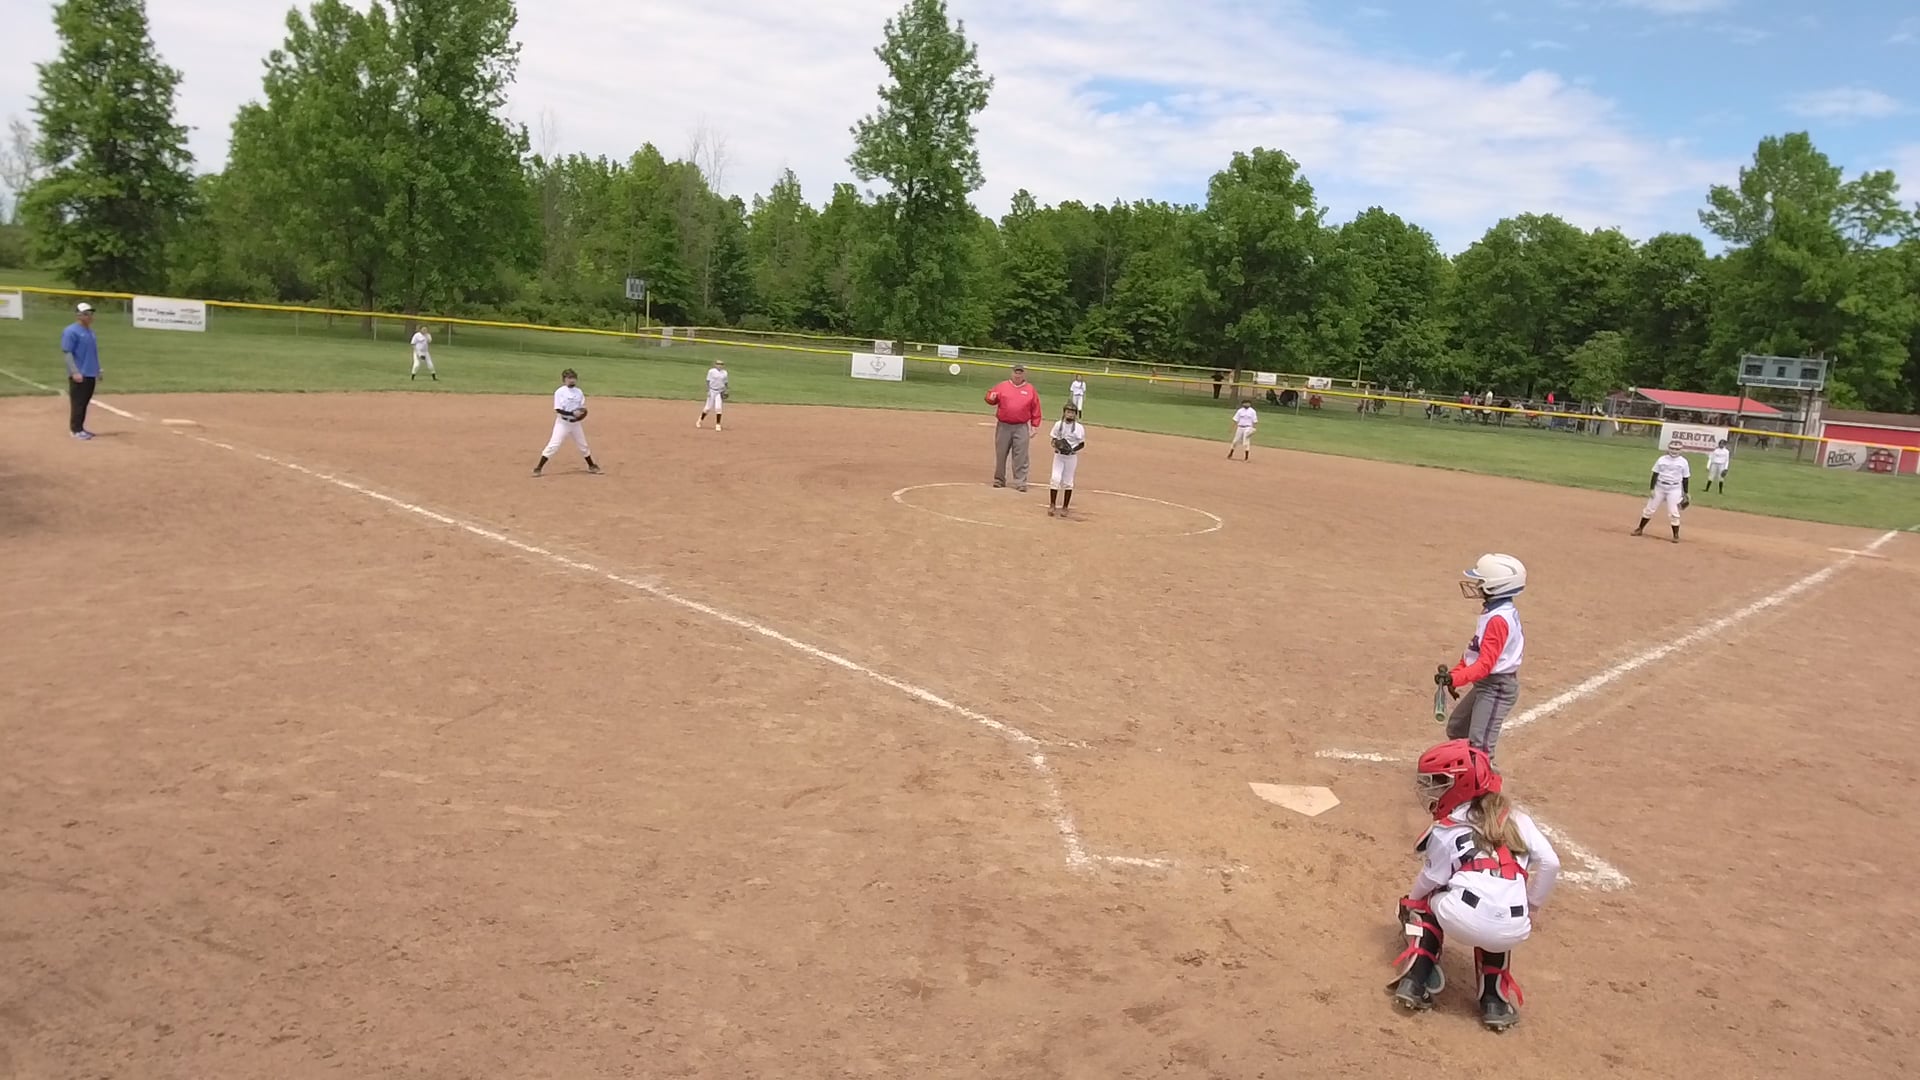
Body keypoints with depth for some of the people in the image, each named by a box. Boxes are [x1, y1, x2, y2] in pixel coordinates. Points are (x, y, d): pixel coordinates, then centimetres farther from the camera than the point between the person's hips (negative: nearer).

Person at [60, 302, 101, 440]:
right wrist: (75, 372, -22)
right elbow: (67, 353, -14)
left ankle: (80, 428, 19)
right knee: (77, 402, -4)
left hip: (91, 374, 8)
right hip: (79, 375, -8)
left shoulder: (90, 331, 15)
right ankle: (75, 430, 1)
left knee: (85, 402, 12)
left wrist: (98, 371, 21)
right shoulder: (71, 331, -10)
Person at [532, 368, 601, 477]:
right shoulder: (559, 392, -11)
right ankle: (538, 467, -9)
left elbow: (584, 410, 5)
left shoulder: (579, 392, 4)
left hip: (575, 423, 5)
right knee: (553, 445, -12)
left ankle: (591, 466, 34)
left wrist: (581, 415, -17)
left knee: (583, 445, 16)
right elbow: (558, 410, -17)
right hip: (563, 423, -5)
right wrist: (573, 413, -28)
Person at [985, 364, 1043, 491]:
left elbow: (1036, 409, 6)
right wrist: (991, 397, -17)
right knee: (1000, 454, 7)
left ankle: (1020, 482, -2)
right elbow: (990, 397, 8)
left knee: (1020, 456, -4)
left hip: (1021, 428, -1)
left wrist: (1035, 426, 1)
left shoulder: (1031, 389, 5)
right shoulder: (1002, 386, 6)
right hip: (1003, 426, 1)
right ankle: (999, 480, 18)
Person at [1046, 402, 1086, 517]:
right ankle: (1052, 506, 4)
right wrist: (1055, 445, -17)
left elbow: (1082, 444, -1)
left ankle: (1065, 508, 16)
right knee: (1055, 479, -6)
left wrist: (1073, 450, -18)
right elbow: (1053, 440, 5)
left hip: (1071, 457, -1)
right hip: (1058, 455, 1)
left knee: (1068, 482, 5)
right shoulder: (1058, 424, -1)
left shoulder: (1079, 428, -6)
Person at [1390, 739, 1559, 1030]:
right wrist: (1530, 908, 24)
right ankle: (1496, 997, 23)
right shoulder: (1516, 818, 17)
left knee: (1423, 903, 30)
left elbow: (1429, 881, 12)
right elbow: (1550, 863, 10)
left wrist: (1408, 905, 34)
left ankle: (1415, 979, 14)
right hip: (1513, 932, 3)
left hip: (1461, 921, -3)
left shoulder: (1445, 831, 7)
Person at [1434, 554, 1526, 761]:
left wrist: (1455, 679, -37)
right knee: (1456, 728, 23)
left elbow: (1486, 664, -29)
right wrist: (1454, 673, 11)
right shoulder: (1494, 611, 8)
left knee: (1479, 743, -15)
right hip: (1485, 684, 11)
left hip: (1497, 686, -11)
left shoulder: (1498, 619, -24)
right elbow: (1474, 651, 16)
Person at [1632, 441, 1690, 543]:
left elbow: (1685, 478, 2)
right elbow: (1655, 474, 0)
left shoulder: (1683, 462, -3)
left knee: (1673, 513, -6)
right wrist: (1651, 489, -5)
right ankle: (1640, 529, 20)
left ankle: (1676, 535, 5)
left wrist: (1685, 493, 3)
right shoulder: (1661, 460, -1)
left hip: (1674, 490, -2)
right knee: (1650, 509, 7)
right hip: (1659, 488, 2)